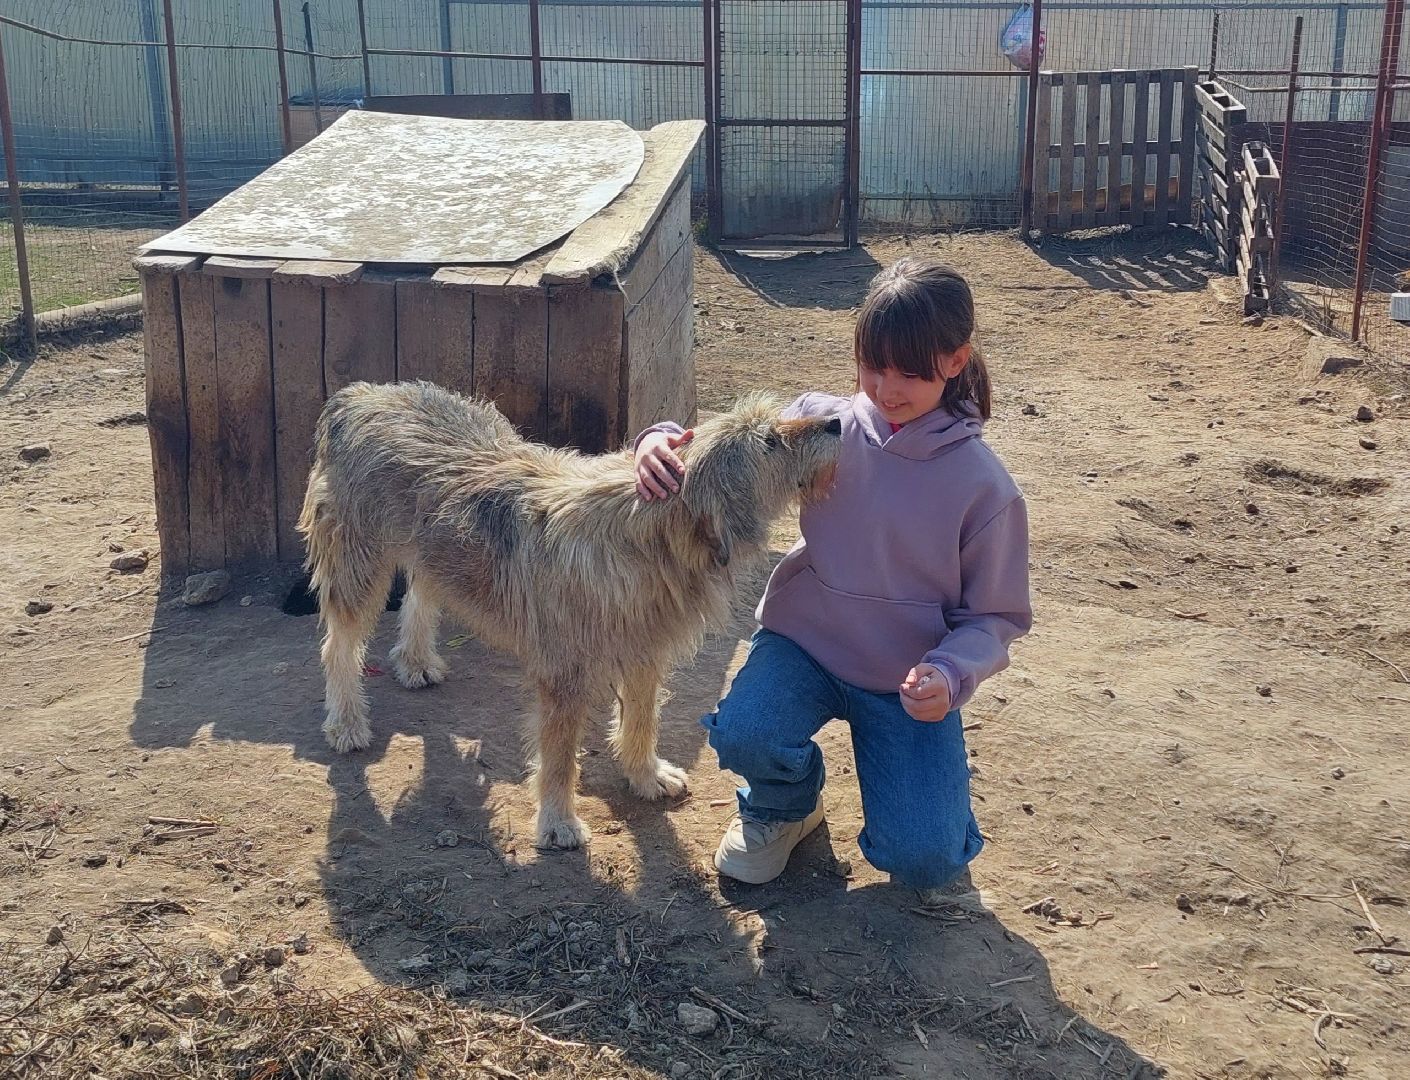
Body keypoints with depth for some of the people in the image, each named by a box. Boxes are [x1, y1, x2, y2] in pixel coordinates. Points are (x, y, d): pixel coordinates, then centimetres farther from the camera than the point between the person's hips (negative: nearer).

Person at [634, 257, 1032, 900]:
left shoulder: (984, 485, -15)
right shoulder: (822, 424, -10)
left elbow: (995, 616, -7)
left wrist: (950, 675, -28)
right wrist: (661, 442, -25)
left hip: (908, 680, -2)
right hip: (804, 640, 2)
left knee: (923, 864, -16)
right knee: (742, 734, -29)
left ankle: (925, 801, 23)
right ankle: (781, 807, 9)